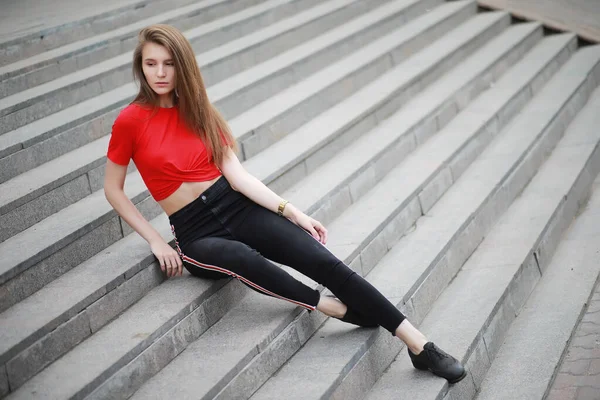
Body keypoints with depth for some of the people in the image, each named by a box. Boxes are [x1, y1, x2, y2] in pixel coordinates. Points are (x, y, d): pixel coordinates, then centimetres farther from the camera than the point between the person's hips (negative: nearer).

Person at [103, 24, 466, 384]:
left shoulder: (197, 109, 5)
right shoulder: (130, 121, -6)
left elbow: (236, 173, 0)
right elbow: (113, 190, 1)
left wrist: (290, 211, -10)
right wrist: (156, 242, -6)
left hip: (237, 207, 3)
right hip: (196, 232, -3)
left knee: (323, 261, -17)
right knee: (242, 258, -39)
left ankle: (418, 343, -20)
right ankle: (333, 307, -20)